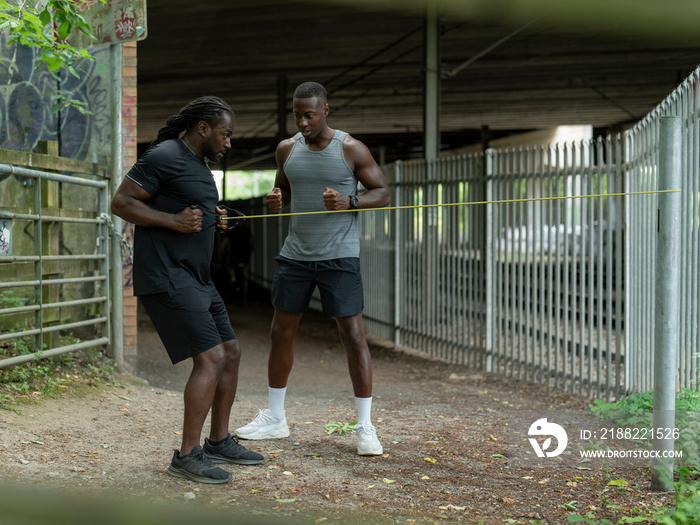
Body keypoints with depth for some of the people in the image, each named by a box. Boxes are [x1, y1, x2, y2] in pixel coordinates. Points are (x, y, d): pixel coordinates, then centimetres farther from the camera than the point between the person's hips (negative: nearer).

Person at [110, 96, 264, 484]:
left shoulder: (199, 164, 18)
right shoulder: (164, 157, -12)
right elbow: (121, 202, -14)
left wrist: (210, 219, 10)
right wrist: (174, 220, -20)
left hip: (196, 278, 10)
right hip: (166, 279, -10)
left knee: (231, 353, 12)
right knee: (210, 358, -15)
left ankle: (219, 442, 24)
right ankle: (187, 456, -6)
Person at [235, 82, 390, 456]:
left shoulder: (351, 149, -6)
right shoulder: (287, 149, 7)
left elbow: (383, 193, -2)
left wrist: (348, 202, -21)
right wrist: (275, 199, -4)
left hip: (339, 257, -5)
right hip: (295, 255, 5)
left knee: (353, 336, -7)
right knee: (281, 331, 9)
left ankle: (365, 426, 3)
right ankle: (274, 418, 24)